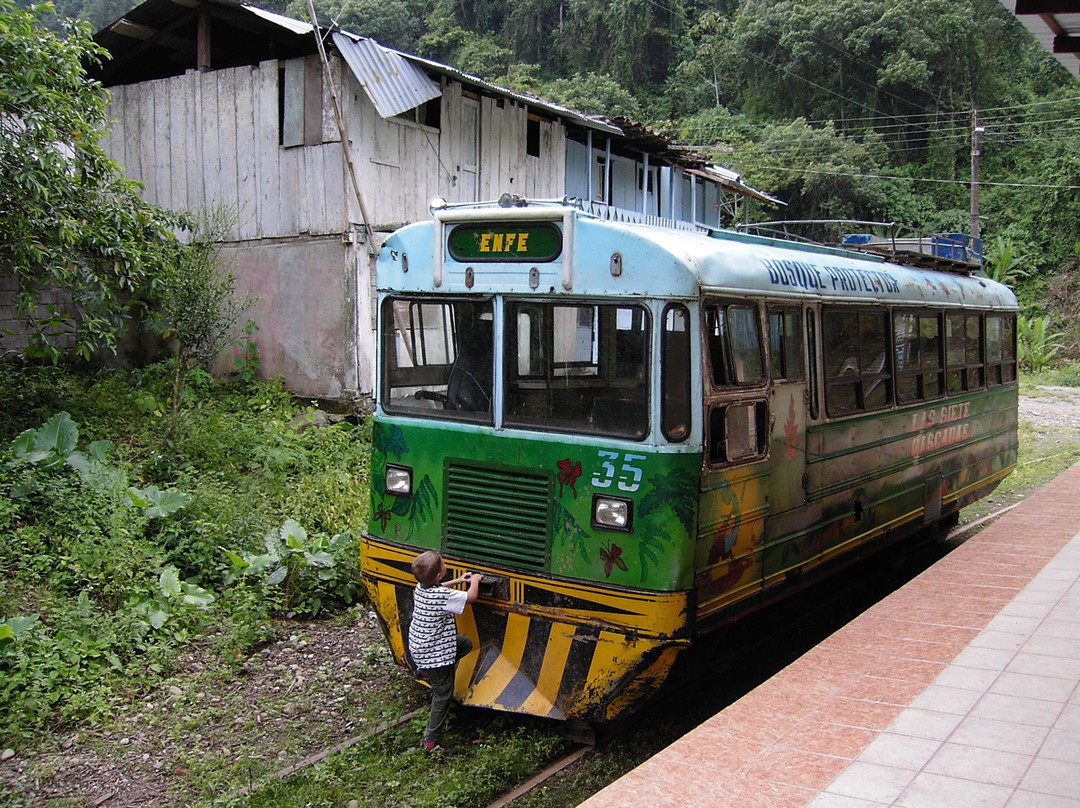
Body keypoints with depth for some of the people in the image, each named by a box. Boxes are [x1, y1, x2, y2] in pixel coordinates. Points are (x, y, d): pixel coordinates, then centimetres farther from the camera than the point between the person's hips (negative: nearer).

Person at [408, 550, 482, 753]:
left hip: (418, 647, 8)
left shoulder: (421, 587, -4)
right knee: (443, 695, 5)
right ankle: (430, 741, 10)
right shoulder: (443, 596, -29)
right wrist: (474, 580, 1)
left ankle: (425, 670, 22)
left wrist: (458, 581, 17)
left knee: (465, 643, 24)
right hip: (436, 655, -8)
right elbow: (471, 597, -18)